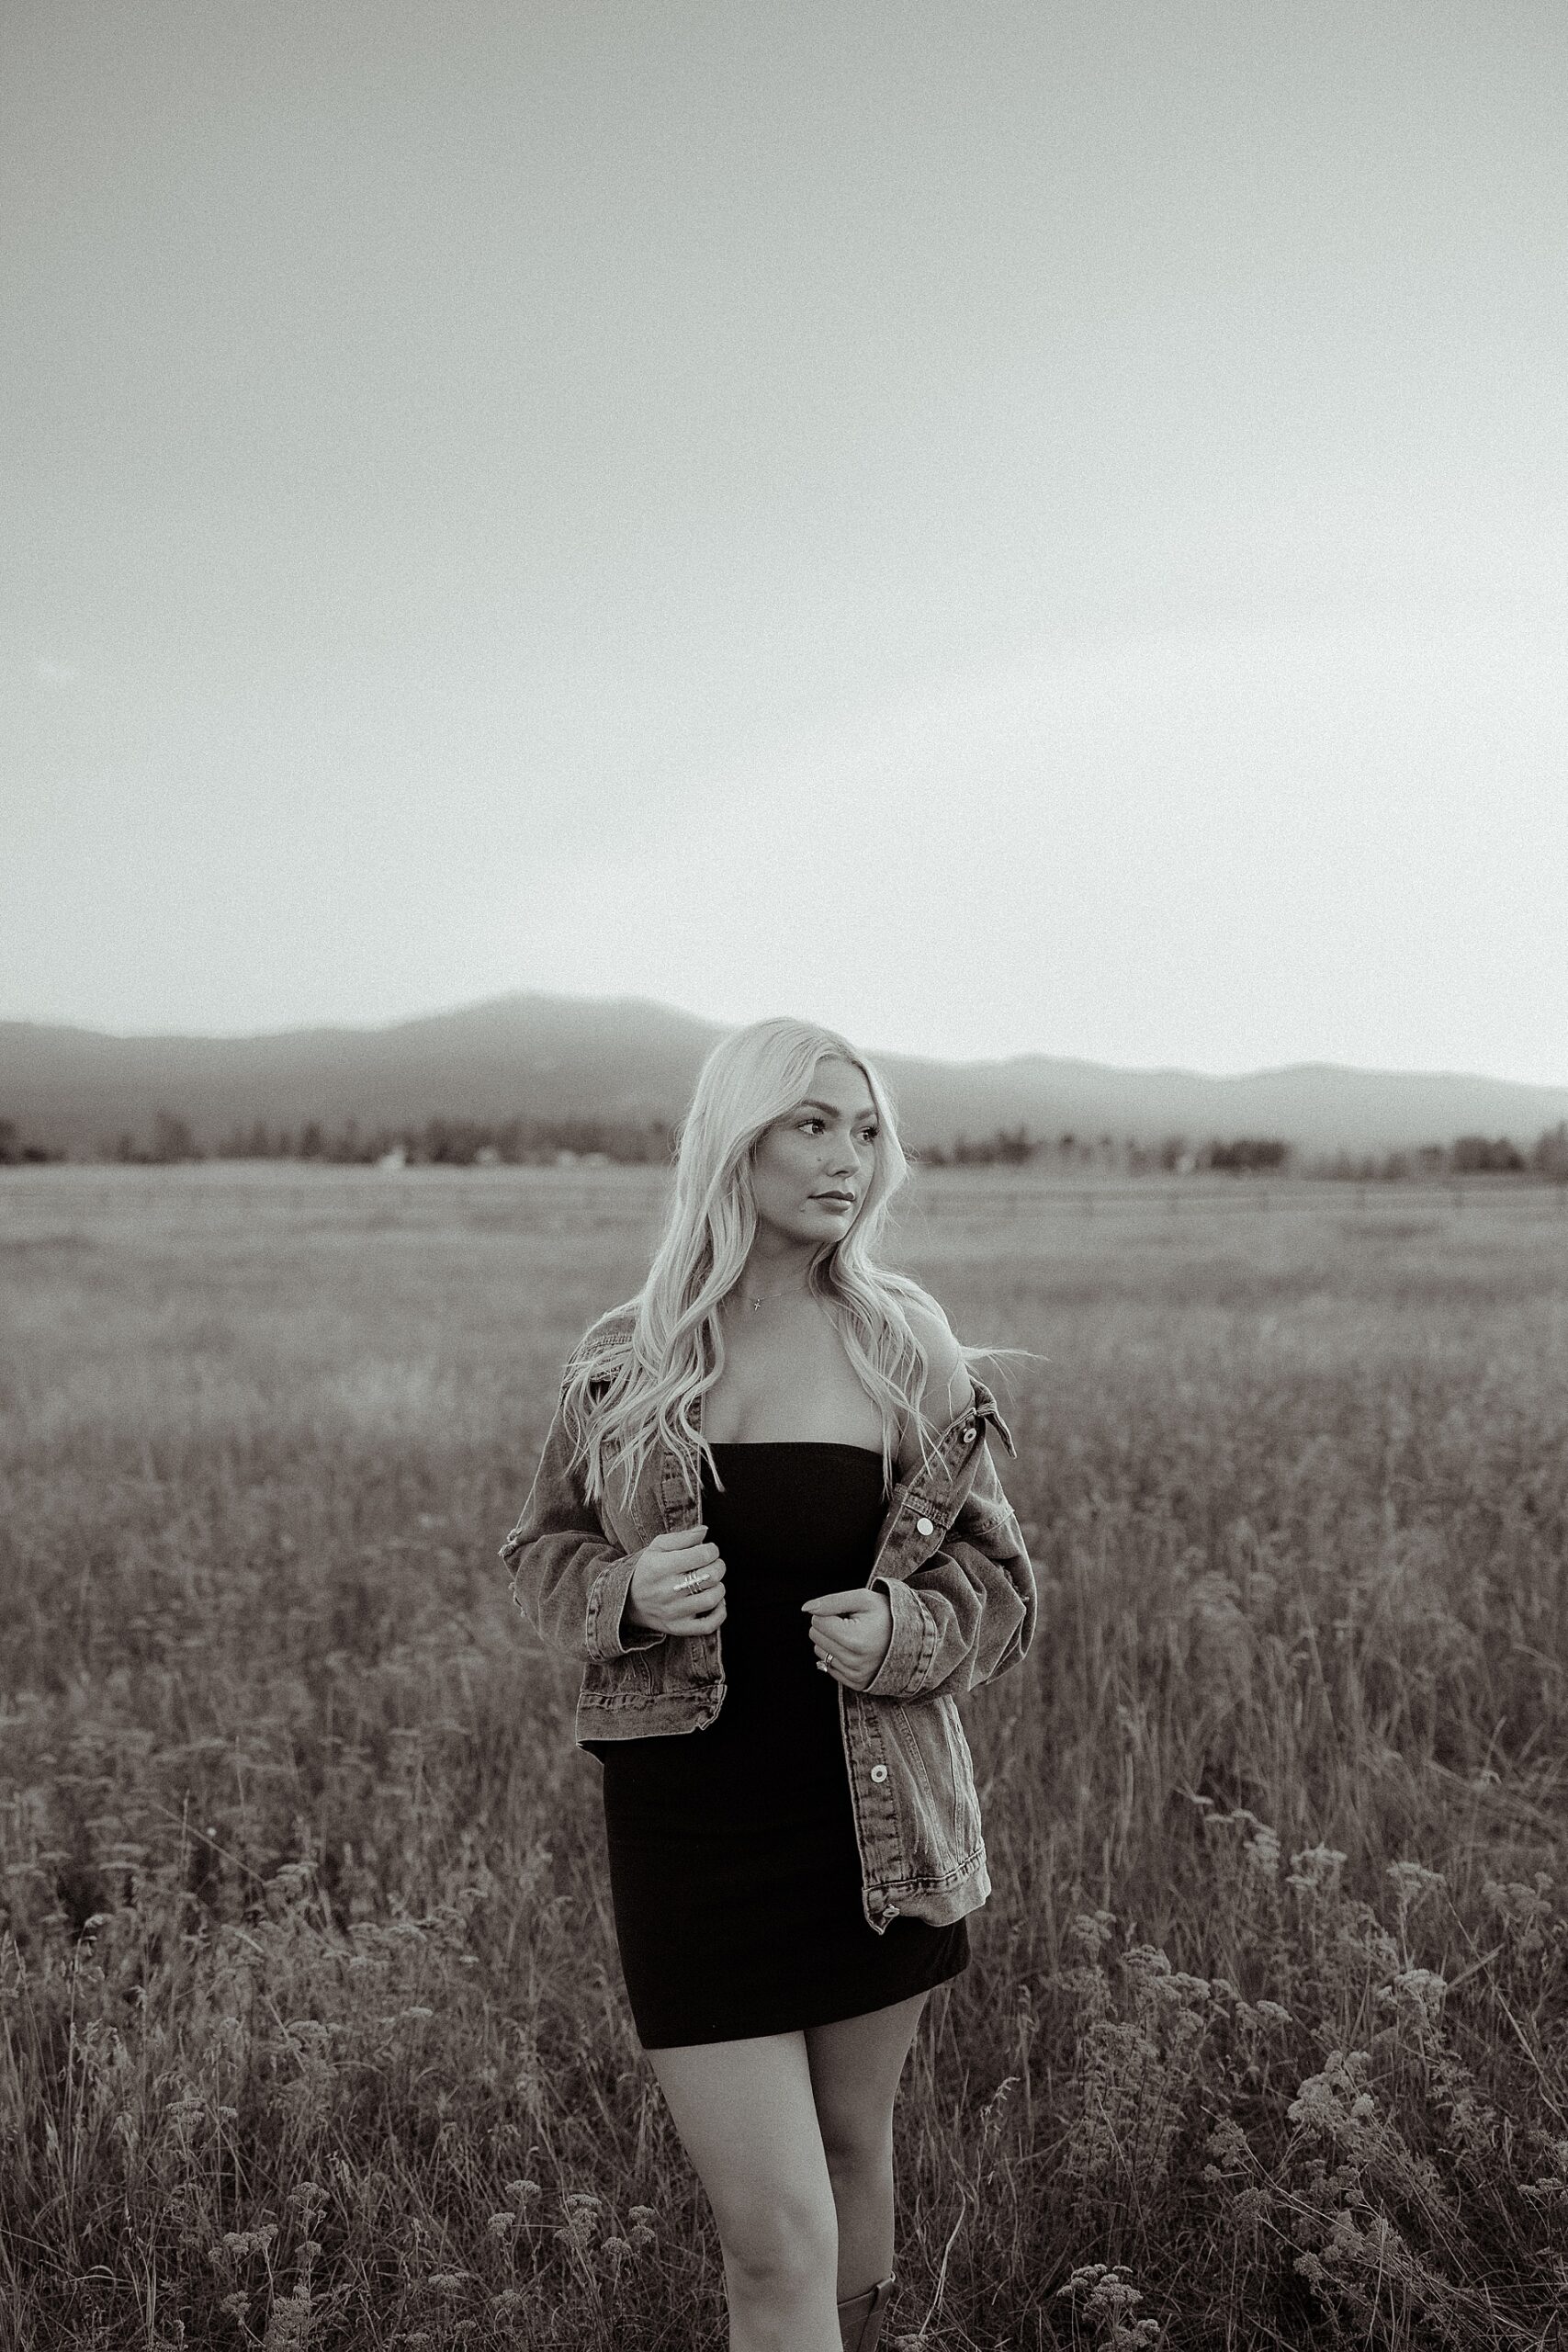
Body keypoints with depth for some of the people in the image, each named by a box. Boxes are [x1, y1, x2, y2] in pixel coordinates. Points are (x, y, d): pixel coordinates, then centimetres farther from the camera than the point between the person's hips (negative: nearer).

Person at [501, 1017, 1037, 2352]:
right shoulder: (624, 1361, -3)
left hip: (874, 1822, 2)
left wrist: (902, 1630, -16)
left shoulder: (909, 1351, -3)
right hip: (690, 1824, -1)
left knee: (851, 2144, 20)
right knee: (775, 2240, -4)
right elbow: (544, 1552, 9)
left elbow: (1001, 1586, 4)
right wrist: (627, 1590, -12)